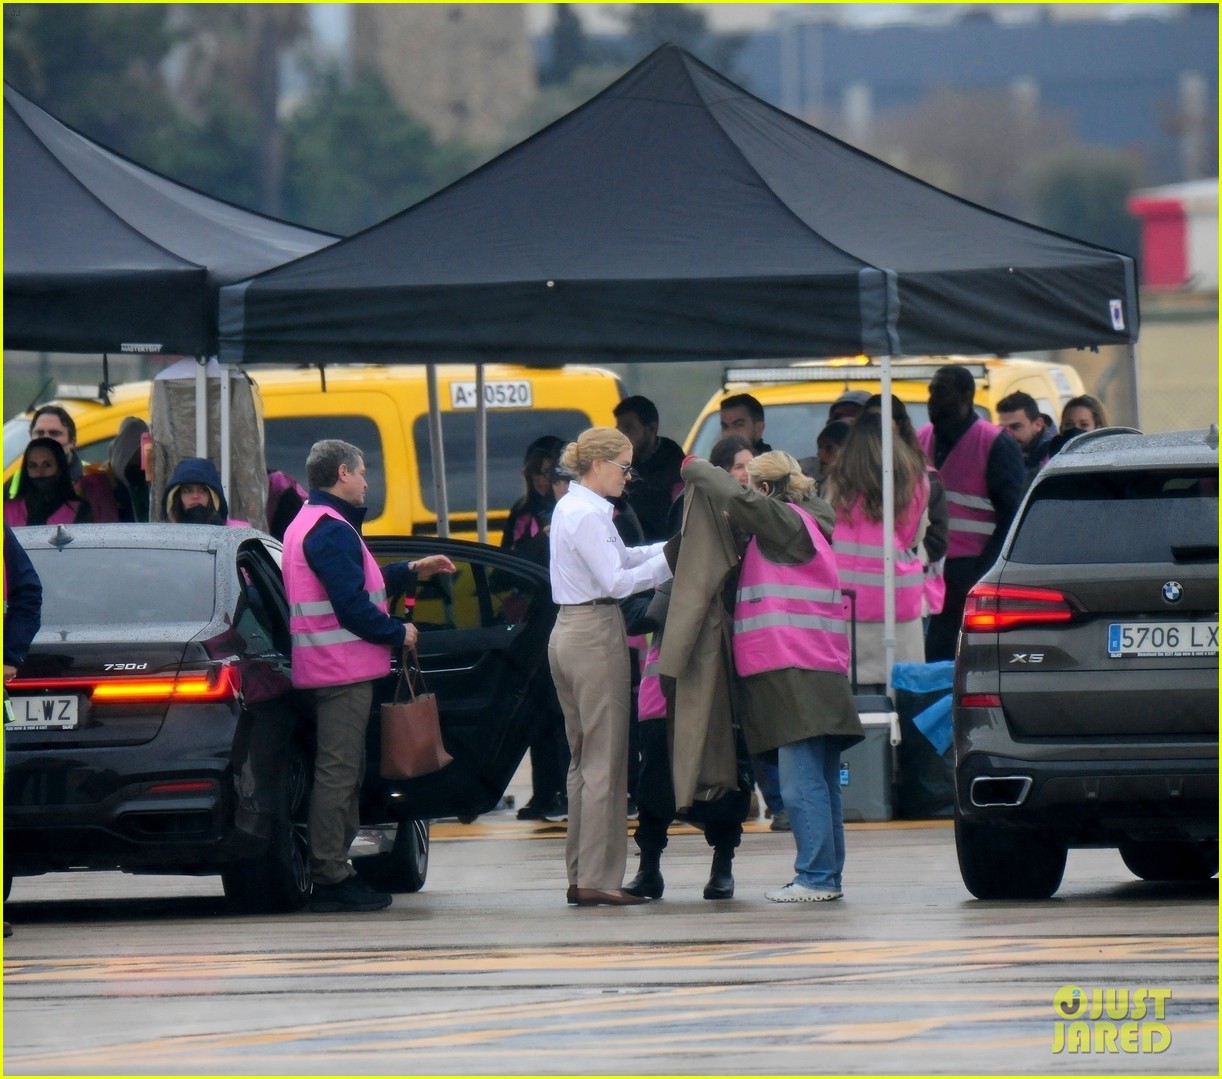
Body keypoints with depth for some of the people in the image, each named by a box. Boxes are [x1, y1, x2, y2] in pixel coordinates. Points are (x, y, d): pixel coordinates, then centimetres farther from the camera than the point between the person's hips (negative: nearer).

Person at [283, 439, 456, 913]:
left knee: (343, 772, 16)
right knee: (337, 772, -9)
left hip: (329, 670, 11)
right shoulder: (331, 531, -17)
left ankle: (334, 870, 20)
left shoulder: (308, 524, 18)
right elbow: (353, 607, -23)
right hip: (343, 669, -11)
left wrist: (411, 571, 28)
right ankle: (330, 878, -9)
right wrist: (398, 634, -9)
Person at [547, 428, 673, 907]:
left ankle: (580, 876, 14)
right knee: (605, 763, -7)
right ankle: (597, 879, -8)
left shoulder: (569, 508, 15)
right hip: (596, 634, -10)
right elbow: (616, 580, -19)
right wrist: (668, 562, -14)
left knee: (584, 759, 13)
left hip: (568, 634, 10)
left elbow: (620, 557, 17)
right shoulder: (589, 515, -15)